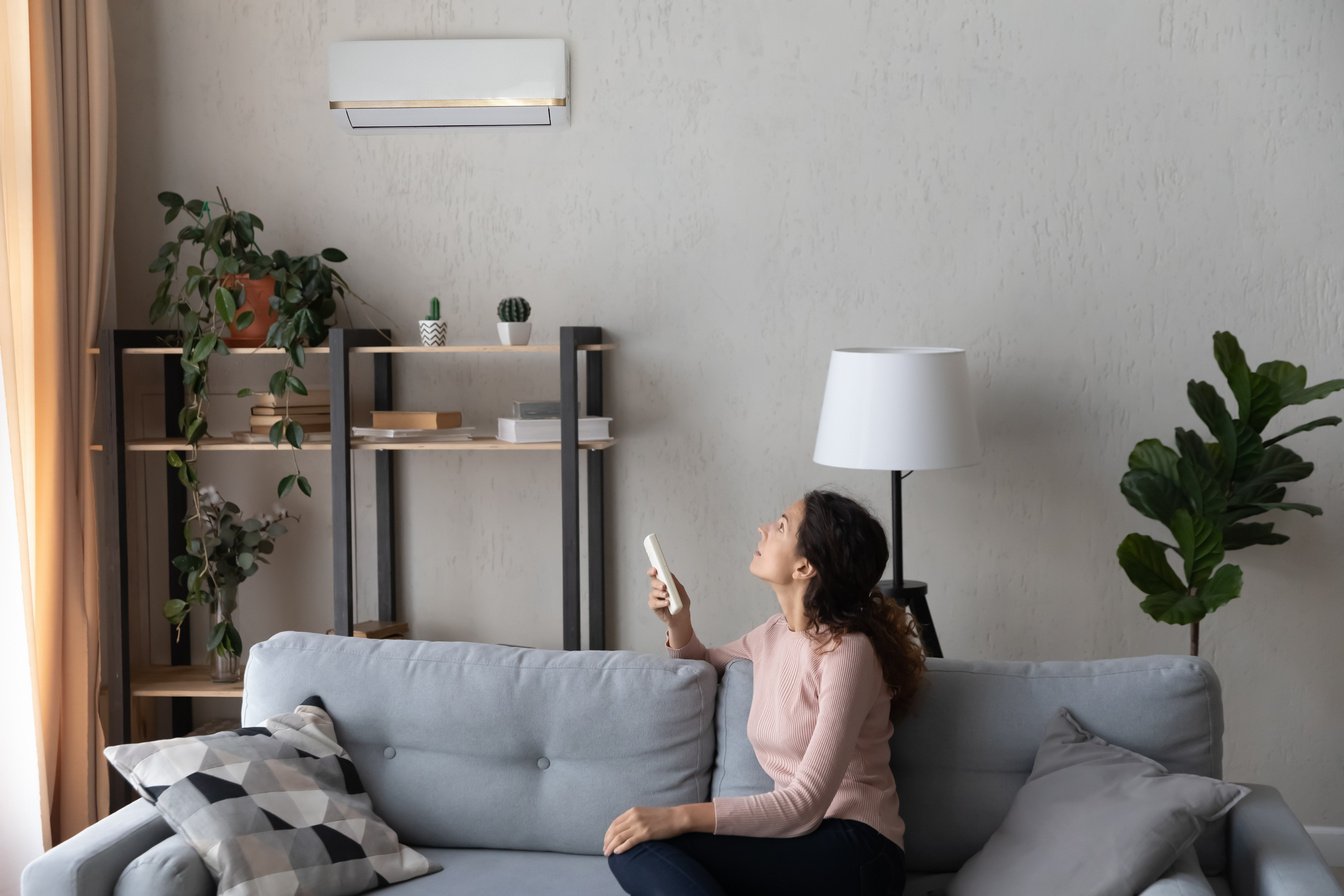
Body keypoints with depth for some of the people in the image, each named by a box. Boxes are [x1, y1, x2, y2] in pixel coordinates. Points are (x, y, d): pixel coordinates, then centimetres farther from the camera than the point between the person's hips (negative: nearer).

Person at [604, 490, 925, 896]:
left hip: (855, 852, -7)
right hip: (804, 840, 7)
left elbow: (805, 804, -21)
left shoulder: (848, 650, -14)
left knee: (640, 845, -23)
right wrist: (677, 622, 10)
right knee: (628, 840, -18)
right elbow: (701, 664, 34)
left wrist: (680, 816, -27)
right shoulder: (777, 632, 10)